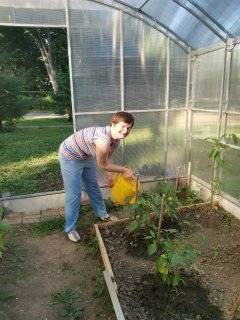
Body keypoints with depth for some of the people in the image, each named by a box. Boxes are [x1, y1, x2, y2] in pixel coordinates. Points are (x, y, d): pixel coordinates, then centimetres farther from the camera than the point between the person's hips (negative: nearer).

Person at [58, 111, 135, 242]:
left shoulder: (116, 138, -11)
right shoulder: (103, 139, -39)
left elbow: (108, 159, 5)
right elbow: (102, 165, -25)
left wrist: (111, 176, 11)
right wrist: (124, 170, -15)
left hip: (86, 156, 8)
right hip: (70, 156, -8)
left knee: (93, 187, 19)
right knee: (74, 194, -2)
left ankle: (102, 215, 40)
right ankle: (70, 228, 18)